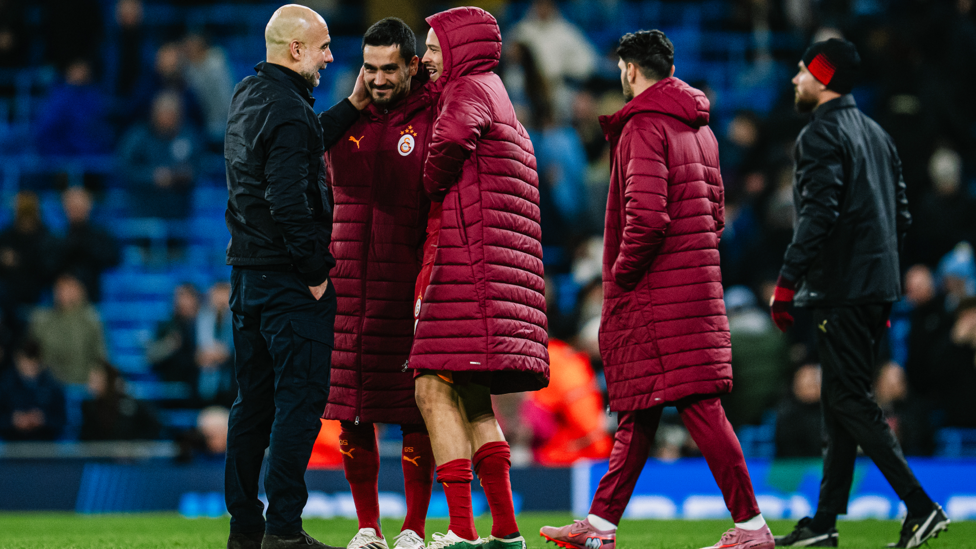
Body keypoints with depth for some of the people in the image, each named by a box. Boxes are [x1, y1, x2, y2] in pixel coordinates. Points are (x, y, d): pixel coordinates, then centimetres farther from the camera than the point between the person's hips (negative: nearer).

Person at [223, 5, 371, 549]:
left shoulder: (247, 96, 12)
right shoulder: (287, 111, -18)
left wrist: (354, 106, 22)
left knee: (254, 400, 13)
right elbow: (289, 202, -25)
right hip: (289, 279, -10)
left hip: (247, 273, 10)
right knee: (300, 398, -7)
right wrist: (315, 270, -17)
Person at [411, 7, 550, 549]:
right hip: (501, 269, 10)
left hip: (468, 260, -10)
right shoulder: (494, 94, 26)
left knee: (436, 390, -13)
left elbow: (451, 139, -27)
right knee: (472, 399, 14)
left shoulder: (471, 89, -5)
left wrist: (433, 184, -8)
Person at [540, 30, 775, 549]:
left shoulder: (644, 127, -12)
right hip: (696, 281, 10)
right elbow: (715, 212, 20)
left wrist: (622, 272, -9)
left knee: (698, 405, -9)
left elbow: (646, 216, -23)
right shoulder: (698, 128, 17)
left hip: (656, 289, -10)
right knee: (636, 413, 13)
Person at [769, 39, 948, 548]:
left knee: (850, 402, -8)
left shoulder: (821, 135, -11)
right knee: (841, 401, 12)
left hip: (840, 291, -9)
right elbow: (900, 214, 20)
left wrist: (785, 285, -20)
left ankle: (921, 507, -16)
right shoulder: (876, 133, 17)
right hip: (879, 286, 9)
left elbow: (818, 216, -21)